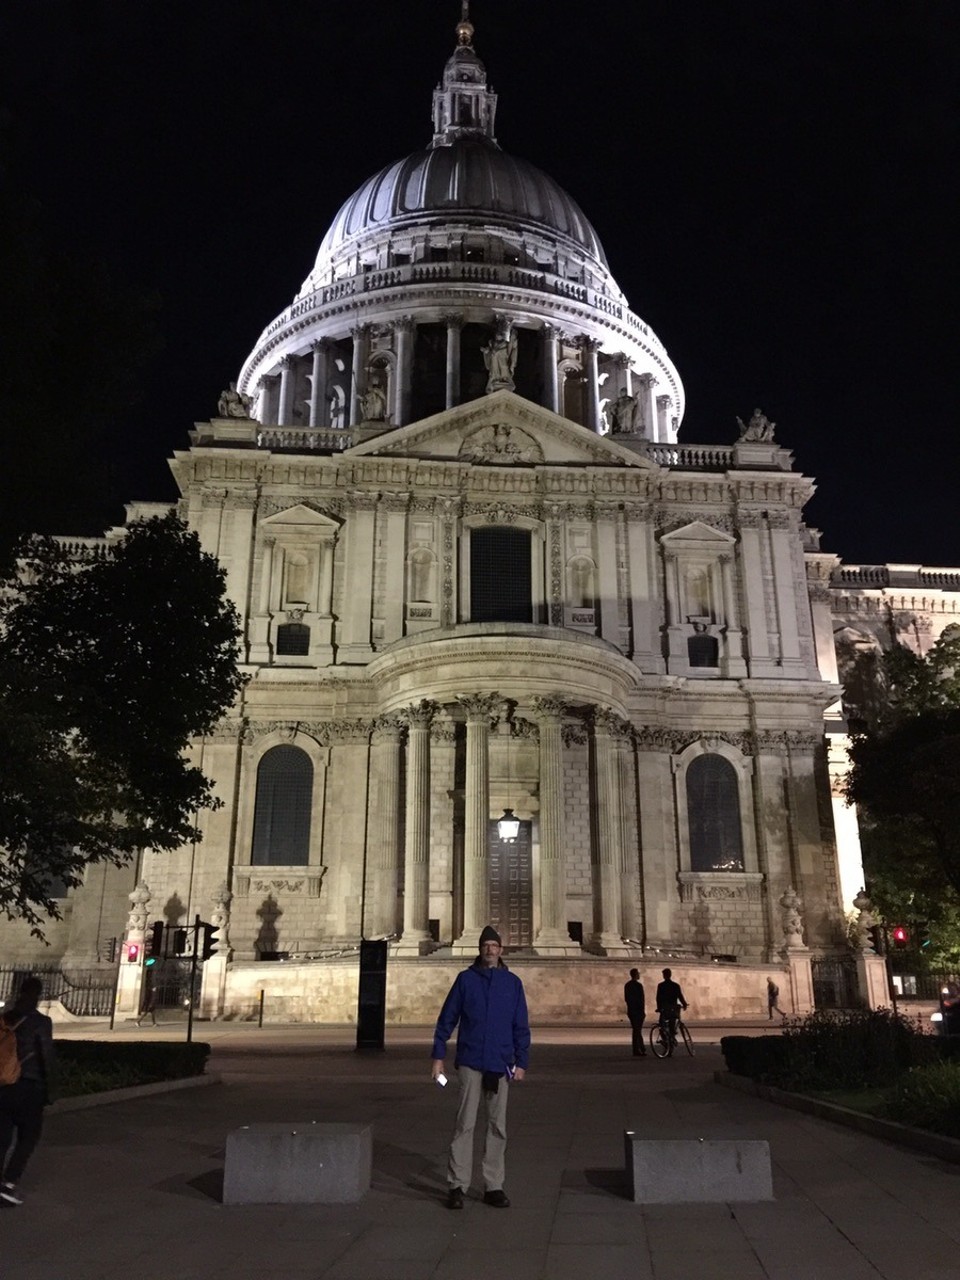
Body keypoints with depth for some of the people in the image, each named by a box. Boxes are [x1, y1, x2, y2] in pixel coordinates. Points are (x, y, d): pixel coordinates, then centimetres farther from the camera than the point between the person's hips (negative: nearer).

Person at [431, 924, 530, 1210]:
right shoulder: (466, 979, 2)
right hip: (470, 1062, -2)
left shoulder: (512, 982, 6)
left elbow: (521, 1026, 7)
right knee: (465, 1124, -2)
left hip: (501, 1064, 2)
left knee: (498, 1127, 8)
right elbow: (447, 1018, 4)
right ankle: (457, 1185, 5)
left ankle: (493, 1186, 17)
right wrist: (438, 1055, 0)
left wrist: (521, 1062, 2)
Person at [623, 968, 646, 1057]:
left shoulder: (627, 985, 9)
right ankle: (636, 1051, -1)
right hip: (638, 1010, -7)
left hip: (630, 1010, 7)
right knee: (637, 1030, -2)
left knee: (636, 1030, 13)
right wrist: (643, 1010, -8)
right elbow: (642, 999, -15)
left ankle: (642, 1049, 21)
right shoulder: (639, 985, -14)